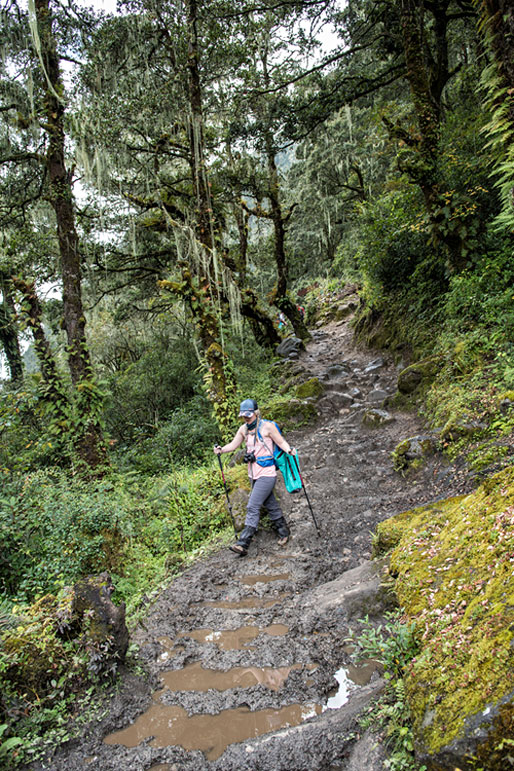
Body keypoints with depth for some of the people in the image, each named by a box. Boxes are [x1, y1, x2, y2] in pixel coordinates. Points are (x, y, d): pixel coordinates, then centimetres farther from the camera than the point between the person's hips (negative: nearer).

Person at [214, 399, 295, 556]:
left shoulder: (267, 426, -11)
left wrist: (289, 450, -26)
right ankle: (283, 532, 35)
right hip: (254, 475, 7)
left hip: (266, 474, -7)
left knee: (253, 507, -11)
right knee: (270, 505, 18)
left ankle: (243, 543, -10)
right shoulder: (244, 429, 8)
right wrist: (221, 449, -7)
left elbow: (281, 442, -7)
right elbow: (233, 445, 12)